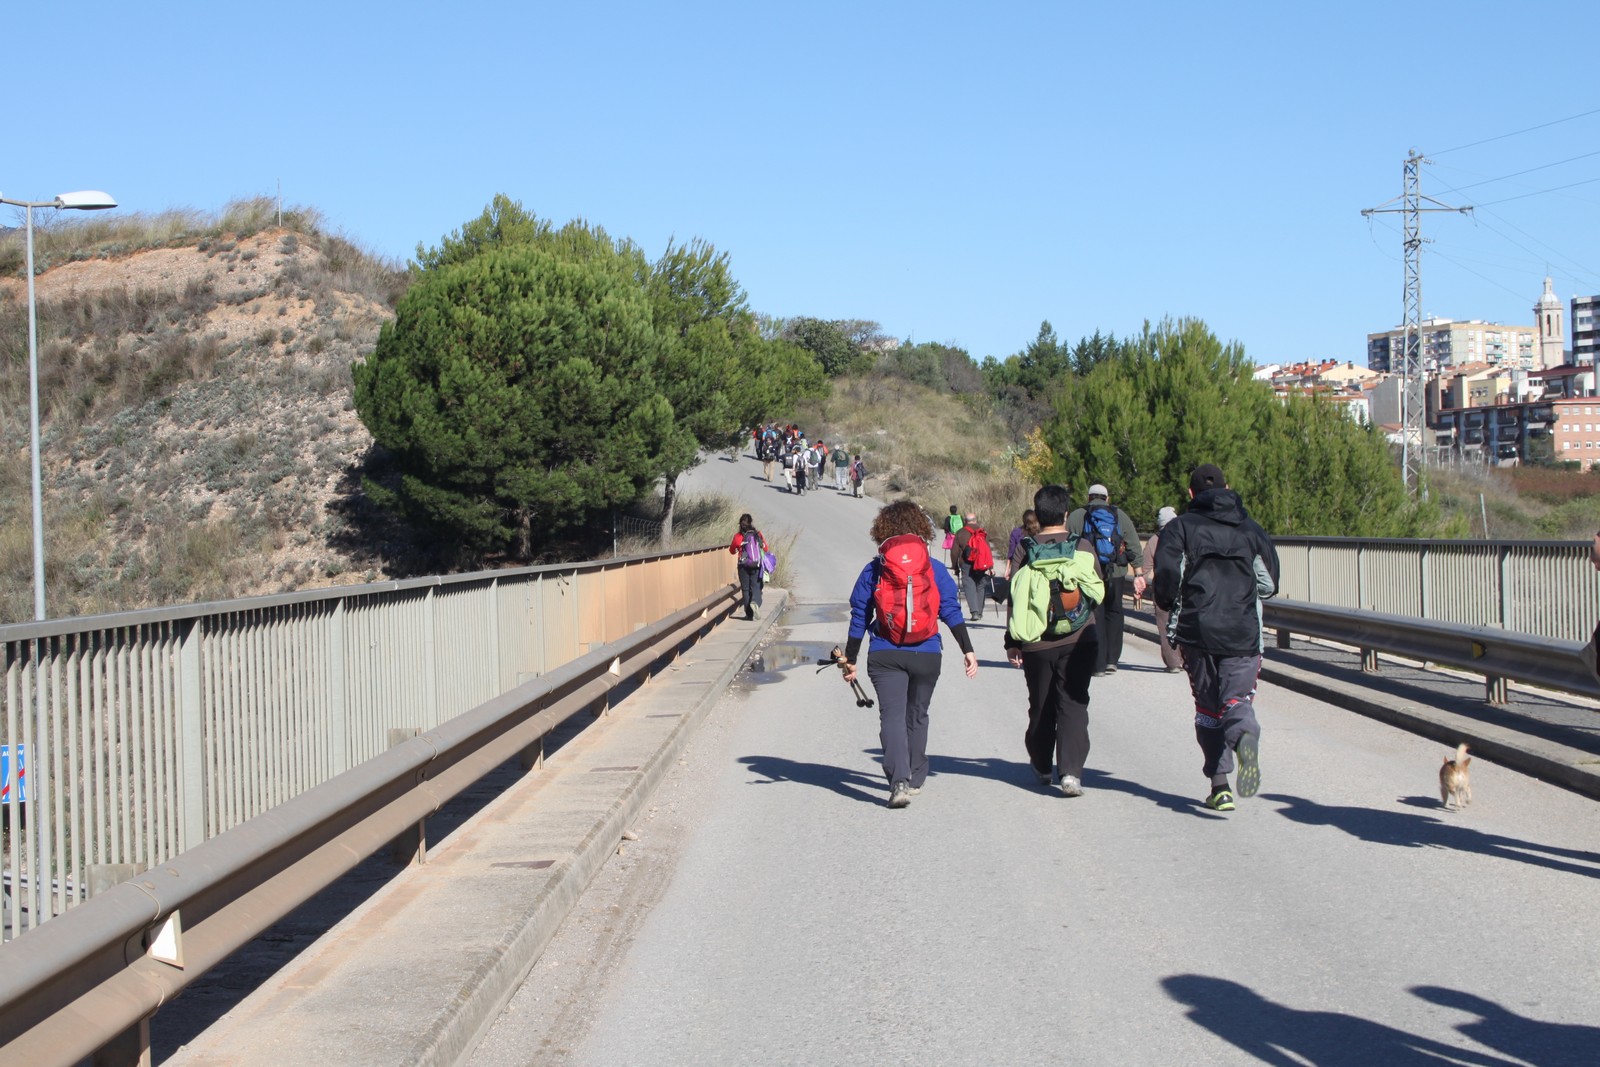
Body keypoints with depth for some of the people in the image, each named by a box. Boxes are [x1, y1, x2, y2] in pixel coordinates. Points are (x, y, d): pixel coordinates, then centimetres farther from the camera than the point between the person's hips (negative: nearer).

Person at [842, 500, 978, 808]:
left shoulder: (873, 570, 1)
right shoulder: (935, 569, 4)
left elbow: (859, 619, 3)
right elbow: (952, 612, -2)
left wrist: (850, 660, 10)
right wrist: (967, 650, -1)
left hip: (884, 656, -2)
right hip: (927, 655, 2)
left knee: (892, 716, -6)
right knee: (917, 715, 18)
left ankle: (899, 781, -23)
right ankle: (915, 779, 30)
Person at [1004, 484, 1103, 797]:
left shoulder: (1024, 550, -3)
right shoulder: (1083, 547, -2)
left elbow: (1014, 598, -3)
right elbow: (1098, 592, 6)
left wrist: (1012, 641, 3)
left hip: (1036, 643, 1)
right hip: (1078, 640, -1)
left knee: (1040, 705, 15)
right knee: (1073, 704, -1)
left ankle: (1042, 767, 27)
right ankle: (1071, 771, -14)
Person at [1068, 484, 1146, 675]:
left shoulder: (1075, 517, 5)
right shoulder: (1121, 516, 10)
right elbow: (1135, 548, 5)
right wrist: (1138, 575, 5)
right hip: (1116, 576, 2)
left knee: (1094, 618, 4)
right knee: (1114, 613, 17)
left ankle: (1098, 665, 2)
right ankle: (1112, 659, 13)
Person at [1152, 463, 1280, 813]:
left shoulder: (1179, 528, 1)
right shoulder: (1251, 530, 10)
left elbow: (1167, 576, -9)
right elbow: (1270, 583, 9)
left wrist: (1169, 606, 11)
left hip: (1197, 631, -1)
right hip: (1243, 633, 1)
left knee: (1208, 706, 11)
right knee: (1238, 698, -1)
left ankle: (1220, 786, 8)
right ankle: (1245, 735, -38)